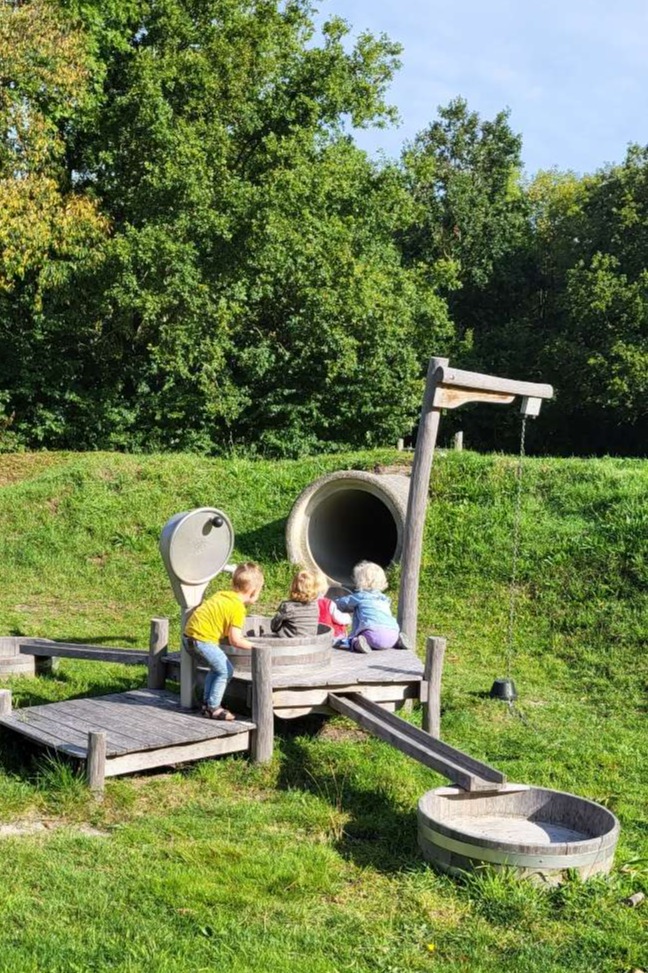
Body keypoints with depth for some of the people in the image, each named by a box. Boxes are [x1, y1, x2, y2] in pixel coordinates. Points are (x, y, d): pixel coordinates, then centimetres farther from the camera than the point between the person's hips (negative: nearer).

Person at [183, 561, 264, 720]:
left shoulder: (221, 595, 14)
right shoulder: (238, 608, -11)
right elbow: (235, 641, -14)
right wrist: (253, 646, 2)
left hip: (189, 635, 9)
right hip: (203, 639, -9)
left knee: (217, 668, 23)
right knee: (225, 670, -1)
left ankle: (207, 703, 26)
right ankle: (213, 708, 2)